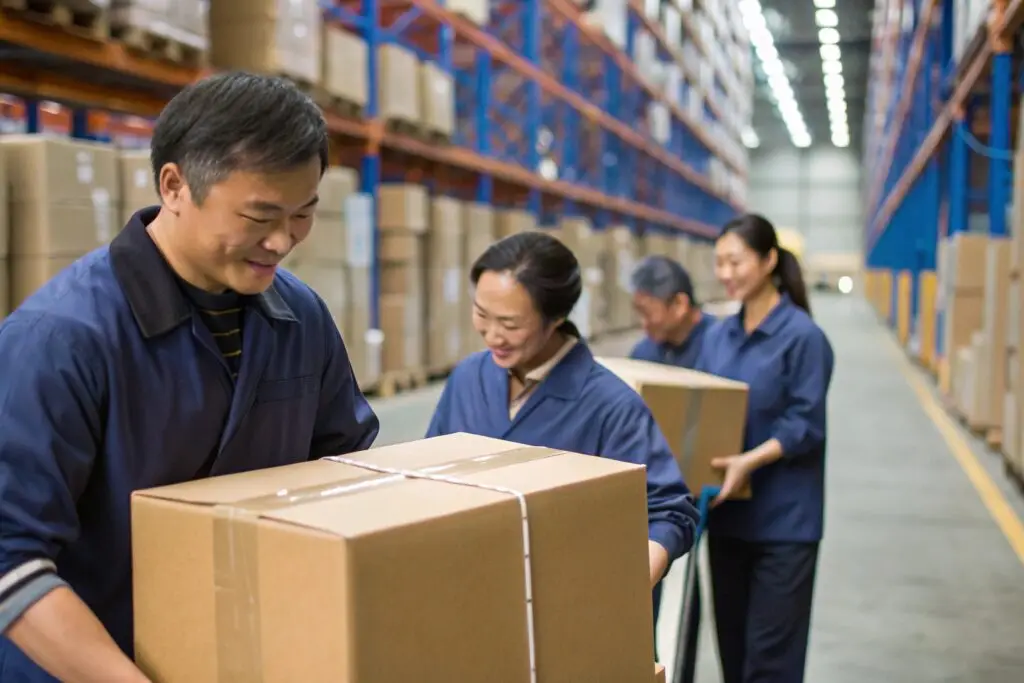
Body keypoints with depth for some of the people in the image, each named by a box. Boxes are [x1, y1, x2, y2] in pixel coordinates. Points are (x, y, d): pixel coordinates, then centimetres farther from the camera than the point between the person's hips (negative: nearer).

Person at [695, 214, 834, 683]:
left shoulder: (803, 336, -12)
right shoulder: (719, 335, 7)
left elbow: (806, 425, -15)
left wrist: (749, 461, -26)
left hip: (782, 518, -6)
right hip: (728, 511, 6)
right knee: (731, 641, 15)